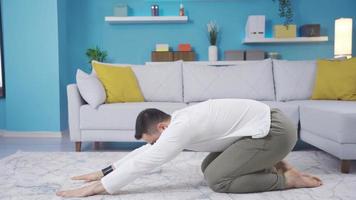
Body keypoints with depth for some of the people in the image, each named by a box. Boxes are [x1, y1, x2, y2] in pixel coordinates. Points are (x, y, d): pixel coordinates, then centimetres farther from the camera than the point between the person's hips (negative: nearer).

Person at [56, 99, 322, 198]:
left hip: (275, 131, -9)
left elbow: (144, 162, -22)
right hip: (266, 124, 9)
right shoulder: (178, 121, 6)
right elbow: (143, 151, 13)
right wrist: (105, 172, 14)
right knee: (210, 167, 10)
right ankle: (272, 164, 14)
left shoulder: (181, 128, -22)